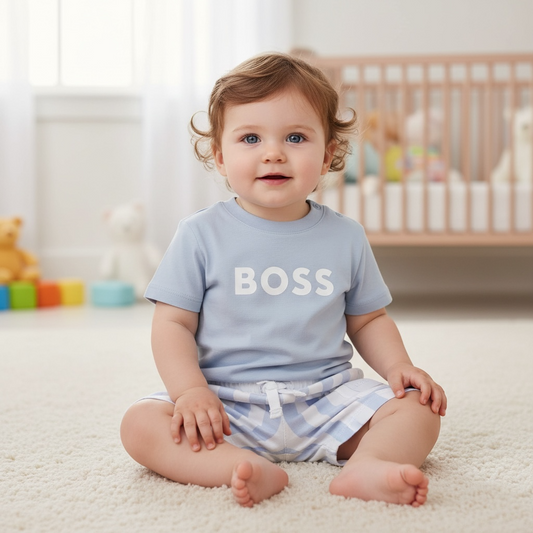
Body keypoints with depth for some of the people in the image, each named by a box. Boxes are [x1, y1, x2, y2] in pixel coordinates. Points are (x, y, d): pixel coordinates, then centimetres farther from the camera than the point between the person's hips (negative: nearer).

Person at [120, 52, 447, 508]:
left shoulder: (345, 237, 5)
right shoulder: (201, 235, -2)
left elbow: (367, 320, 15)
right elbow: (174, 323, -2)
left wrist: (398, 366, -4)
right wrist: (191, 391, -18)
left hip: (326, 396, 2)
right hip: (227, 405, -1)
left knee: (418, 408, -13)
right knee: (140, 423, -24)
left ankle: (367, 465, -39)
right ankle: (250, 469, -39)